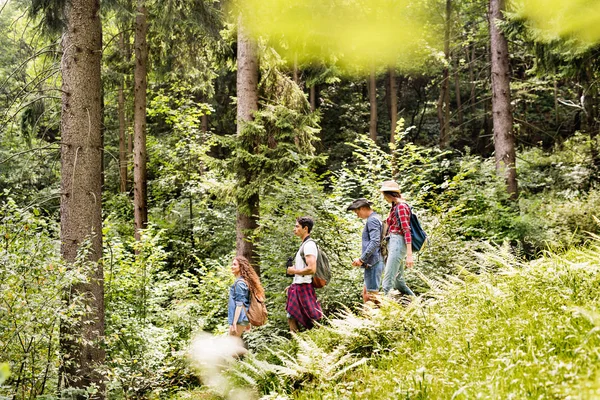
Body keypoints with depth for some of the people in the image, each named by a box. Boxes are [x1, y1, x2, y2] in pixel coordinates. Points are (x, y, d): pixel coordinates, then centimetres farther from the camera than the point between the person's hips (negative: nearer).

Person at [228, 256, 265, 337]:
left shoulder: (239, 283, -14)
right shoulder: (245, 281, 14)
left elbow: (239, 305, -18)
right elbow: (247, 303, 18)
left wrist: (234, 323, -20)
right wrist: (247, 323, 22)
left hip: (238, 320, -9)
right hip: (244, 320, 9)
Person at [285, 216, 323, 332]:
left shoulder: (309, 244, -13)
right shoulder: (304, 244, 18)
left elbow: (311, 269, -24)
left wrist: (294, 271, -12)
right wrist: (293, 285, 19)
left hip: (304, 288, -10)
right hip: (298, 287, 10)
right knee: (291, 317, 11)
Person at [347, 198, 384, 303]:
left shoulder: (372, 220, -11)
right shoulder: (375, 219, 20)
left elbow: (375, 242, -21)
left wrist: (361, 259, -19)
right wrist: (362, 259, 16)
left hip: (373, 264, -10)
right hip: (372, 263, 10)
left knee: (372, 294, -8)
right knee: (366, 294, 13)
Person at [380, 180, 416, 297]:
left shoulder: (401, 206, -10)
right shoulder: (395, 207, 18)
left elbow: (407, 231, -17)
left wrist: (409, 255, -23)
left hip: (397, 244, -10)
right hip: (393, 244, 10)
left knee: (388, 282, -15)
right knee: (399, 282, 12)